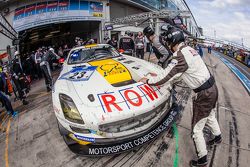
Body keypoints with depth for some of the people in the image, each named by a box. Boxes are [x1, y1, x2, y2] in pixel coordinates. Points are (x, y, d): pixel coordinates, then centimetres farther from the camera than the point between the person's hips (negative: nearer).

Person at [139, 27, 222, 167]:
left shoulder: (180, 56, -24)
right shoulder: (189, 49, 6)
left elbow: (166, 76, -21)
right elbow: (178, 73, 14)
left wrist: (148, 80, -7)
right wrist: (160, 76, 15)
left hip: (204, 93, -9)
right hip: (212, 87, 9)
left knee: (197, 128, 7)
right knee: (210, 115, 32)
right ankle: (218, 137, 58)